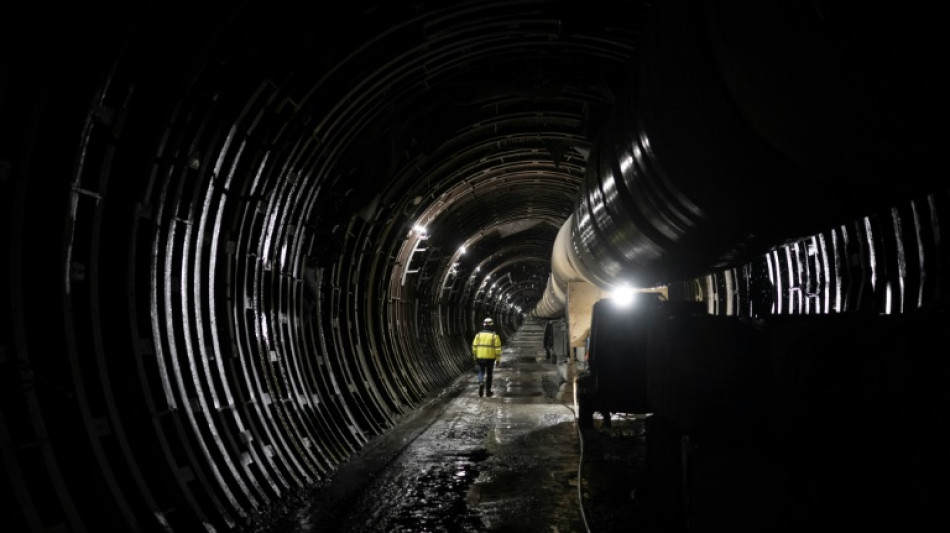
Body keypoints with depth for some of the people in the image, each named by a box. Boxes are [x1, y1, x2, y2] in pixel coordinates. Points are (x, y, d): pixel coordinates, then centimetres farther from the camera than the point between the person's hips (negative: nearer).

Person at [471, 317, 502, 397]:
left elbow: (474, 347, 0)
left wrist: (475, 357, 11)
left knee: (481, 373, 13)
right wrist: (498, 359, -2)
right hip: (490, 358, -1)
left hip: (480, 357, 1)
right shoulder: (495, 336, -7)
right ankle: (488, 391, 16)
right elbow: (498, 348, -9)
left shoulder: (478, 335, -1)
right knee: (489, 374, 13)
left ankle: (481, 383, -17)